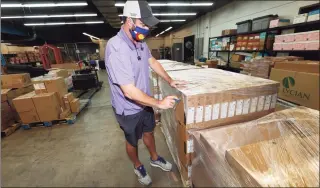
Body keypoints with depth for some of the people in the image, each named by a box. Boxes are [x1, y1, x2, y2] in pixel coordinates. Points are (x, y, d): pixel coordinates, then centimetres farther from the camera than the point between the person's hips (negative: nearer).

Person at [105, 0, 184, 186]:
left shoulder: (140, 41, -3)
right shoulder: (116, 48, -31)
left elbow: (152, 61, 12)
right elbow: (130, 91, -33)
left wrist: (170, 80, 5)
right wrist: (159, 103, -24)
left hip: (145, 103, 7)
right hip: (129, 109, -7)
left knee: (149, 132, 26)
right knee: (133, 141, 19)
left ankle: (155, 158, 53)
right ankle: (138, 166, 49)